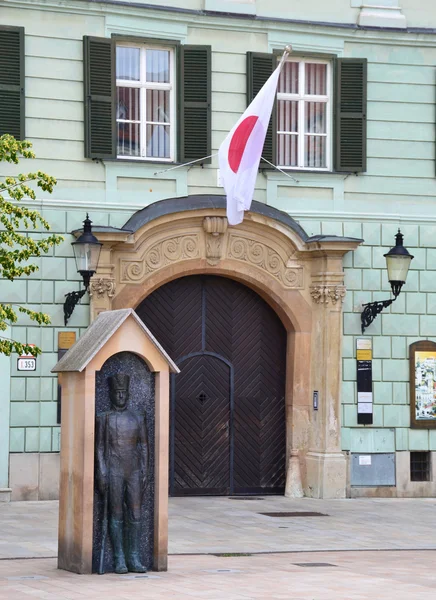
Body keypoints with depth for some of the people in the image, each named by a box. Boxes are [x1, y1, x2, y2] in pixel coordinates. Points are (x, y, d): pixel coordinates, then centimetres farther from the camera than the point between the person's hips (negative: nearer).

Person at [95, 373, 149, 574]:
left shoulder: (138, 419, 12)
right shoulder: (104, 418, 3)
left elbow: (144, 446, 12)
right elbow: (99, 448, -1)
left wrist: (144, 472, 4)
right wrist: (102, 474, -9)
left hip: (134, 472, 3)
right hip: (113, 472, -3)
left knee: (135, 515, 0)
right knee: (116, 516, -2)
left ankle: (134, 559, 3)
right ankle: (119, 559, 0)